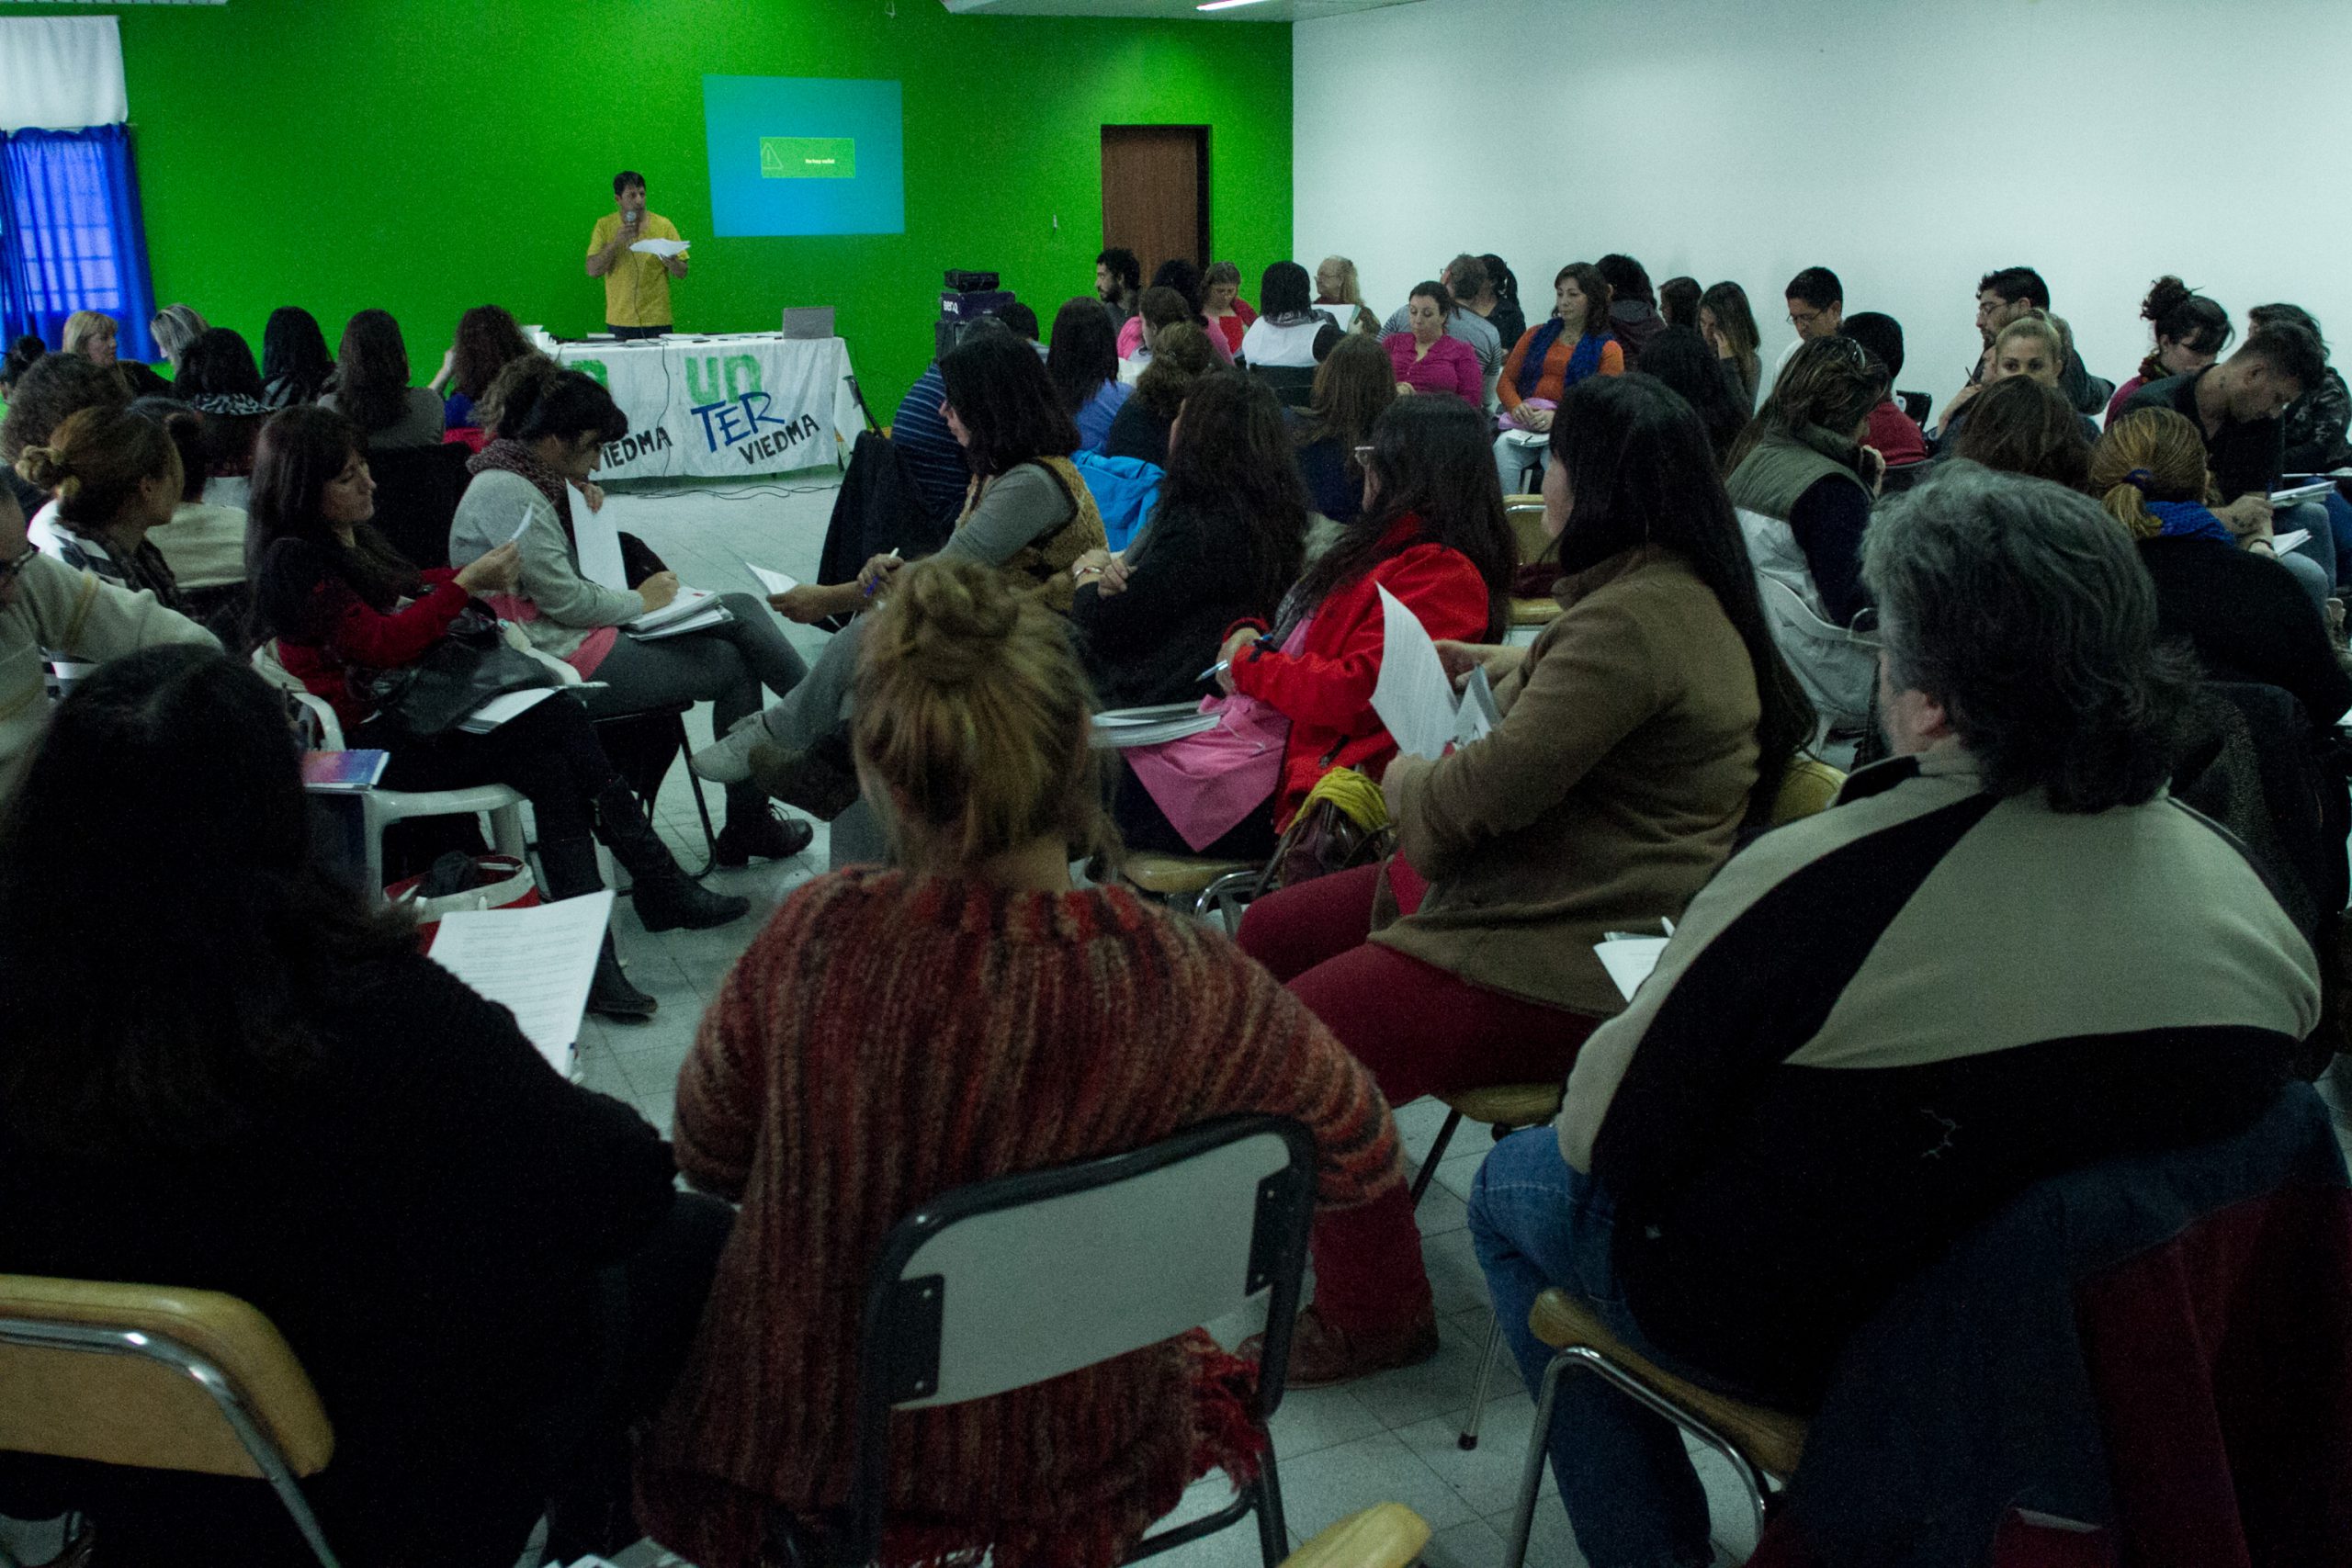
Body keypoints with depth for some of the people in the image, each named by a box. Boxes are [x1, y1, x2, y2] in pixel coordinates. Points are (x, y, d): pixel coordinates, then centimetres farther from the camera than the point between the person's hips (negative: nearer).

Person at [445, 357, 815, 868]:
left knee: (741, 610, 2)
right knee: (731, 665, -2)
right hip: (565, 663, -10)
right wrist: (640, 600, -5)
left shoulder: (529, 482, 16)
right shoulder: (505, 494, -17)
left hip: (577, 636, 10)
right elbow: (564, 600, -20)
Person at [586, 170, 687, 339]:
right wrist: (616, 241, -15)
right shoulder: (604, 226, 3)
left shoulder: (663, 225, 2)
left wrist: (670, 261, -19)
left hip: (657, 321, 0)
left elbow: (682, 272, 3)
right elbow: (592, 271, -4)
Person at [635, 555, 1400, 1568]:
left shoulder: (816, 940, -27)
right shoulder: (1188, 985, -27)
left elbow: (707, 1158, -8)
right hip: (1078, 1452, 1)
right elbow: (1365, 1160, -9)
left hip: (818, 1441, 0)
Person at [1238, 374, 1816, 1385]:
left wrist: (1402, 774, -4)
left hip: (1562, 965, -12)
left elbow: (1485, 794, -25)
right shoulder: (1672, 593, 12)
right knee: (1267, 936, 13)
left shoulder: (1635, 621, -24)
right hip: (1539, 894, 12)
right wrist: (1498, 665, 28)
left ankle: (1374, 1315, -5)